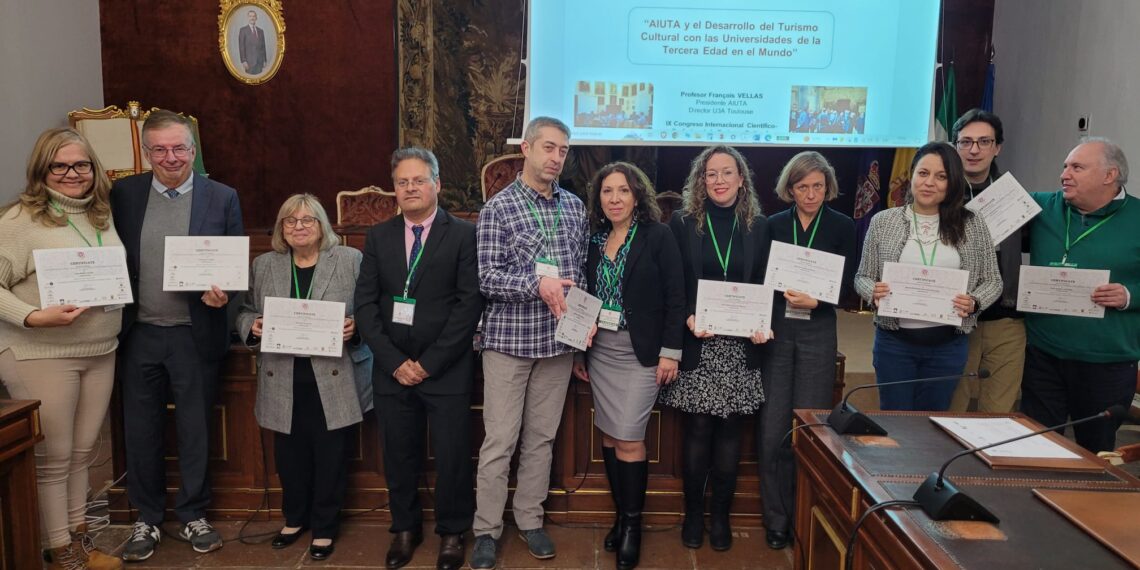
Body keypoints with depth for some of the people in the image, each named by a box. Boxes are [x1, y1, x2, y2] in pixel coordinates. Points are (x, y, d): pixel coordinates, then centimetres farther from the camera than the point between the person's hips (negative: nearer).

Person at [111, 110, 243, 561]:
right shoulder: (123, 194, 3)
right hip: (139, 334, 2)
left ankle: (193, 516, 27)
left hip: (196, 335, -1)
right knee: (140, 431, 12)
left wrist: (221, 291, -17)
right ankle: (147, 518, 29)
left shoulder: (222, 198, -1)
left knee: (196, 430, 10)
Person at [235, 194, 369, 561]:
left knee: (331, 457, 6)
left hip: (333, 382, -3)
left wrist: (355, 328, -20)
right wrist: (253, 327, -8)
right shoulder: (264, 265, 9)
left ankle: (324, 527, 23)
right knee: (289, 456, 13)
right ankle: (294, 518, 35)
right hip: (284, 383, 3)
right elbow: (245, 312, 12)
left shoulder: (350, 260, 0)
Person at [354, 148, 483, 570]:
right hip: (392, 370, 3)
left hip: (446, 371, -3)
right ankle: (405, 529, 32)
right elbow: (365, 303, 4)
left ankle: (451, 533, 25)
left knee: (451, 457, 4)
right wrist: (394, 361, -7)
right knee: (399, 456, 12)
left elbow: (470, 303, -9)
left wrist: (430, 363, -11)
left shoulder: (463, 234, -3)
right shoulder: (378, 237, 9)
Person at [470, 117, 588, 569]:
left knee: (541, 438, 12)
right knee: (499, 441, 2)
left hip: (558, 341, 4)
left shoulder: (575, 207, 9)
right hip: (509, 340, -4)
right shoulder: (498, 208, -5)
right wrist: (538, 283, -22)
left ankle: (530, 520, 26)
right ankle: (486, 530, 15)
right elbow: (487, 279, -11)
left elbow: (582, 270, 14)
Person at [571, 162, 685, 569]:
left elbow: (675, 297, -8)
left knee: (629, 440, -5)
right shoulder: (593, 240, 7)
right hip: (600, 352, 5)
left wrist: (670, 352, -12)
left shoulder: (658, 236, -6)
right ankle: (620, 516, 23)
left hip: (640, 353, -5)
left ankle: (633, 525, 10)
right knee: (609, 436, 9)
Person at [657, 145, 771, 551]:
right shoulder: (682, 223, 2)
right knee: (698, 430, 1)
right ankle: (693, 513, 17)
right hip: (696, 344, -1)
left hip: (740, 345, 2)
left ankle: (720, 514, 19)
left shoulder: (758, 226, 7)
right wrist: (687, 318, -15)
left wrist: (763, 326, -9)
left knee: (728, 430, 6)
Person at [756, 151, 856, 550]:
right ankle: (776, 520, 13)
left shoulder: (842, 227, 4)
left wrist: (815, 301, -17)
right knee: (771, 431, -2)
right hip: (775, 331, 1)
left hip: (817, 333, -1)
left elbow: (847, 287, 1)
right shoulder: (773, 225, 7)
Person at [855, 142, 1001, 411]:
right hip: (895, 341, -1)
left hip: (947, 344, 1)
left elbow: (992, 281, 6)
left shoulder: (972, 225, 0)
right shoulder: (883, 221, -1)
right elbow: (862, 277, 5)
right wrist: (873, 291, -17)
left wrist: (974, 302, -14)